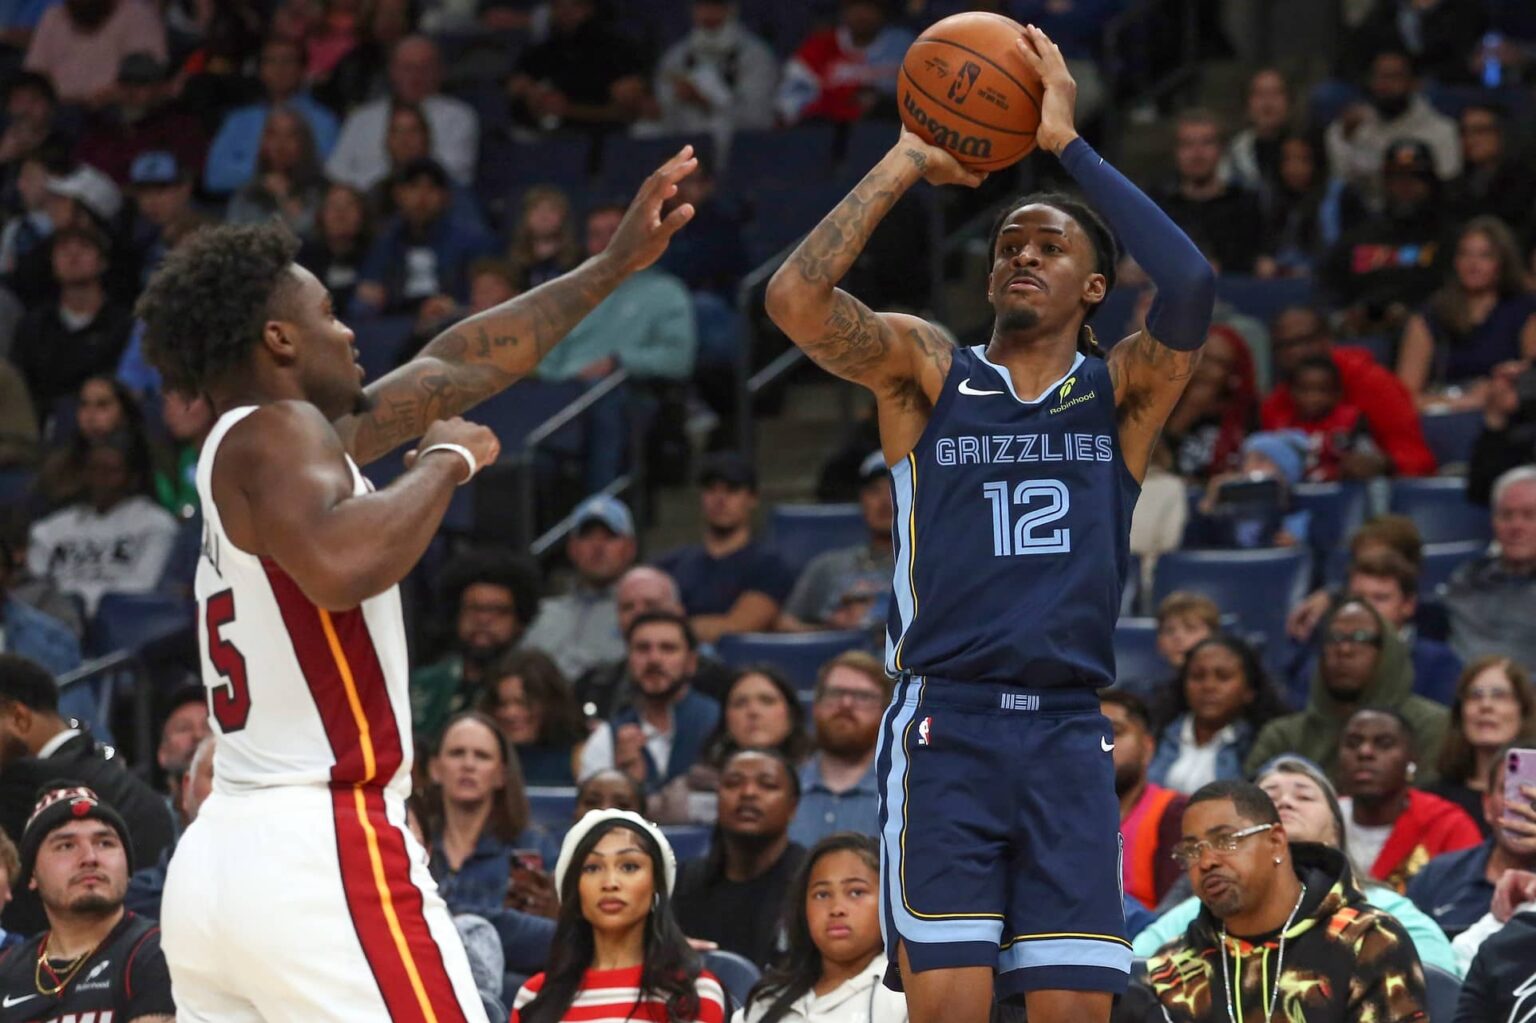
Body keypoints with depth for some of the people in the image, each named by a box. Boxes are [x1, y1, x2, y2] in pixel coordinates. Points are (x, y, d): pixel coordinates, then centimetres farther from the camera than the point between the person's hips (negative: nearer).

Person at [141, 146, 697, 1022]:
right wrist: (445, 461, -12)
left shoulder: (256, 442, 21)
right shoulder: (274, 433, -7)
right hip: (322, 857, -10)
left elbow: (455, 367, 29)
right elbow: (341, 566, -29)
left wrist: (612, 268, 33)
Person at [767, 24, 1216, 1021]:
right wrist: (908, 163, -5)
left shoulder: (1121, 389, 10)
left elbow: (1191, 287, -10)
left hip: (1068, 733, 1)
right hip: (945, 725, -1)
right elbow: (796, 298, -9)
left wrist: (1069, 144, -8)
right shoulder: (926, 370, 9)